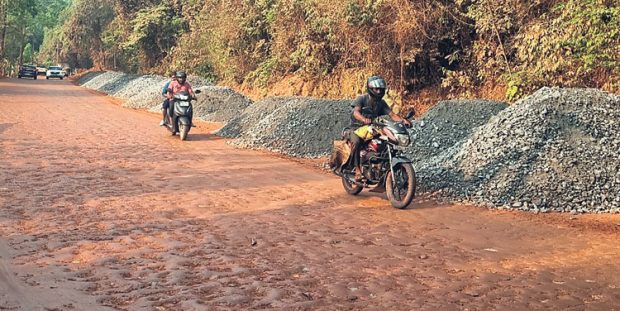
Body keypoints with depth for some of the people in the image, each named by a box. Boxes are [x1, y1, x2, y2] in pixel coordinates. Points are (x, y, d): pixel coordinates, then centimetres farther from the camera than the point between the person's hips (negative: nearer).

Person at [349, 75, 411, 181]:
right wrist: (364, 119, -47)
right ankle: (358, 170, -29)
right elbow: (356, 112, -25)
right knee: (356, 142, -36)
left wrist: (403, 120, -23)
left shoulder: (381, 103, 8)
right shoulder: (361, 98, -8)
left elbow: (391, 114, -3)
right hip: (358, 127, -5)